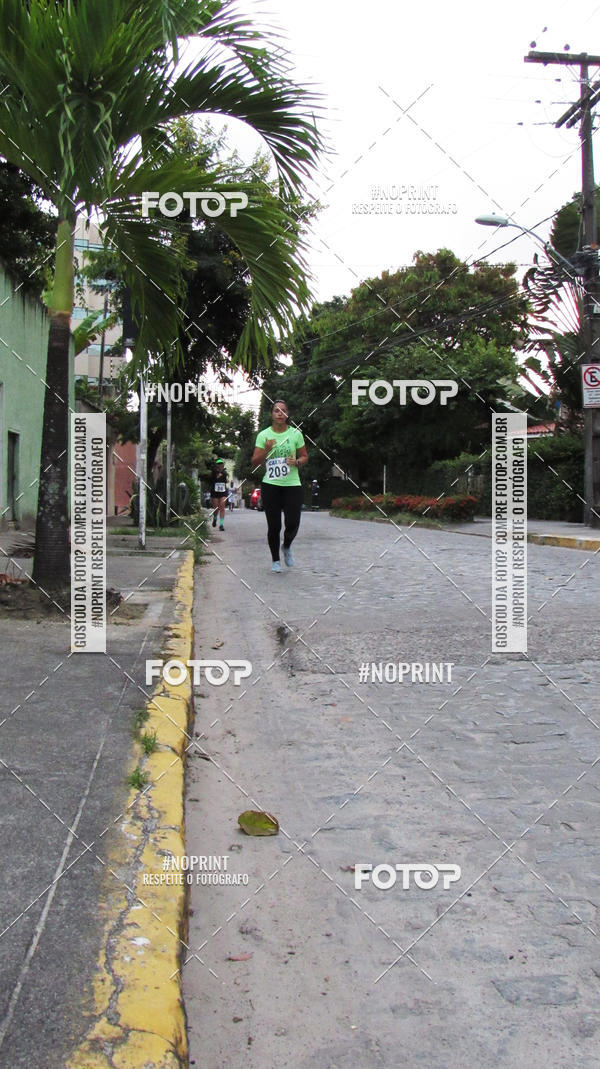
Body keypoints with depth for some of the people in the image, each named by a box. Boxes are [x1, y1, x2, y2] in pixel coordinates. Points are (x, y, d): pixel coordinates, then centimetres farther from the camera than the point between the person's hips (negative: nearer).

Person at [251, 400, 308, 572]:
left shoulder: (295, 433, 4)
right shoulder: (263, 435, 2)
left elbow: (305, 457, 12)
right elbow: (254, 462, 1)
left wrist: (296, 462, -10)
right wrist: (266, 450, -16)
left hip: (292, 485, 1)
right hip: (270, 485, 0)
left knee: (293, 524, -6)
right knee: (274, 526, 1)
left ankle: (287, 547, 26)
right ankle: (275, 560, 19)